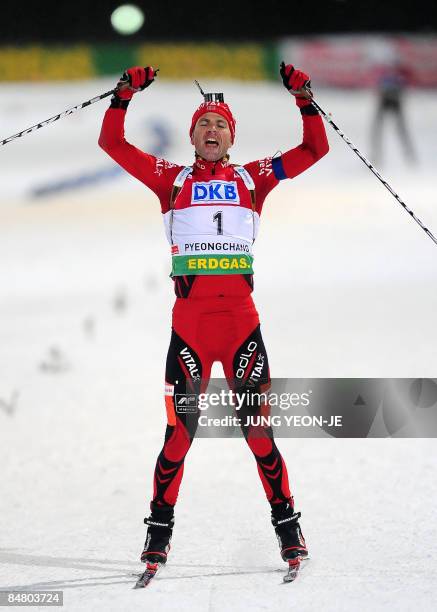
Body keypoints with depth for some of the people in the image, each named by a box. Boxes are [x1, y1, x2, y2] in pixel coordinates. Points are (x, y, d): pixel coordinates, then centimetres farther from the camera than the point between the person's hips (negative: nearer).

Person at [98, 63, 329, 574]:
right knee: (179, 431, -3)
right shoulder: (173, 180, 12)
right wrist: (124, 96, -2)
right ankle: (159, 529, 8)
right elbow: (112, 144, 9)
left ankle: (287, 526, 9)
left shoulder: (252, 179, 13)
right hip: (189, 317, 0)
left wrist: (304, 100, 2)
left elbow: (315, 149, 13)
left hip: (241, 317, 0)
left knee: (258, 428, -1)